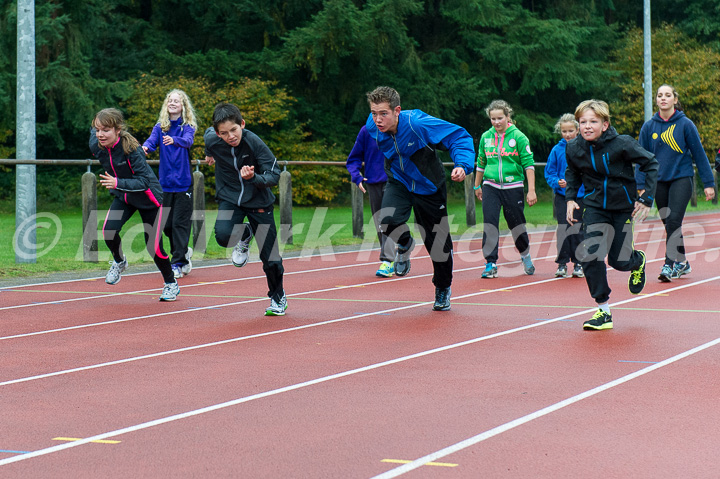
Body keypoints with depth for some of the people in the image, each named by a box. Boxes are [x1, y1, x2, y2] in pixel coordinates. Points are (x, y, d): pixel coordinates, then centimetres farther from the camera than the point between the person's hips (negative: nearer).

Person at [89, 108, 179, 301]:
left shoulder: (131, 149, -32)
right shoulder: (96, 146, -16)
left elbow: (144, 181, -33)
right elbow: (94, 131, 9)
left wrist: (118, 183, -45)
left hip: (148, 198, -5)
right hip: (123, 198, 5)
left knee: (153, 247, -1)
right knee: (109, 230, -20)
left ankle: (171, 284, 24)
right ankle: (119, 262, 13)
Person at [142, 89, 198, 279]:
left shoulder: (188, 126, -1)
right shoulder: (160, 127, 8)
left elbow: (187, 141, -22)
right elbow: (152, 140, -10)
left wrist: (173, 140, -43)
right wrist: (145, 148, -34)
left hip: (183, 183, -3)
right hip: (165, 183, 3)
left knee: (180, 223, -5)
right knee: (166, 224, 7)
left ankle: (178, 264, 1)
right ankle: (184, 251, 30)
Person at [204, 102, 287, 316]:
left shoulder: (255, 143, -24)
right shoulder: (212, 139, -15)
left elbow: (274, 175, -21)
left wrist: (253, 177, -40)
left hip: (258, 201, -2)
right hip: (229, 198, 2)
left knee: (271, 258, 0)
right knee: (223, 236, -29)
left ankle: (278, 298, 28)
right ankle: (244, 235, 9)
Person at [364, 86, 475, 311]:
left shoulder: (418, 124, -32)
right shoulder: (373, 126, -18)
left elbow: (460, 137, -29)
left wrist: (463, 165, -47)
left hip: (428, 186, -2)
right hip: (398, 183, 2)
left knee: (438, 242, 6)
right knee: (388, 221, -28)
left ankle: (443, 288, 35)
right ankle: (404, 244, 10)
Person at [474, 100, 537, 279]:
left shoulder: (518, 136, -5)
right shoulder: (486, 137, 6)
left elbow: (529, 164, -6)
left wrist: (531, 190, -10)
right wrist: (477, 186, 24)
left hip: (513, 187, -2)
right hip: (491, 187, 2)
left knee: (516, 224, 8)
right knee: (490, 224, -11)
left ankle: (525, 256, 34)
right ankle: (491, 263, -5)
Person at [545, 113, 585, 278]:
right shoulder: (557, 150, 0)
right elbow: (549, 173, 4)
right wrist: (557, 182, -15)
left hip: (581, 195, 0)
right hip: (562, 196, 0)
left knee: (578, 230, 4)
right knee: (563, 229, -4)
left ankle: (578, 263, 14)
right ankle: (562, 264, 4)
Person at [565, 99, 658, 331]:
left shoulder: (622, 144, -20)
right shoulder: (573, 149, -9)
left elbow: (651, 164, -8)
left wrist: (646, 198, -11)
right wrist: (570, 198, 3)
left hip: (623, 207, -2)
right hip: (595, 206, 3)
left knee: (618, 261, -1)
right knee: (590, 255, -16)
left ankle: (638, 260, 40)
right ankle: (603, 311, -4)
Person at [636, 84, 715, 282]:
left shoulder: (685, 124, -3)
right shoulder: (649, 127, 3)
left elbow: (699, 153, 1)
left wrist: (708, 183, 1)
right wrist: (641, 186, 0)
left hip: (682, 178, -3)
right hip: (660, 181, 3)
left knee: (674, 221, -16)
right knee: (670, 224, 9)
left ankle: (670, 265, -16)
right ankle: (681, 263, 24)